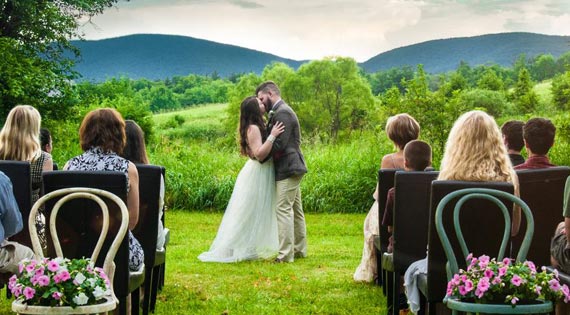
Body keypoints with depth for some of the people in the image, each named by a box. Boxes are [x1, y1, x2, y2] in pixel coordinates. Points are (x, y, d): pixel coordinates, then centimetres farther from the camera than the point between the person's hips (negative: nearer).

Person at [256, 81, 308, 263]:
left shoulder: (282, 113, -16)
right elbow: (275, 140, 16)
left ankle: (285, 254, -9)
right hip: (292, 168, 11)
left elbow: (279, 144, -22)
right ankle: (299, 249, 21)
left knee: (284, 210, -10)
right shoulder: (281, 111, 17)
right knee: (295, 211, 14)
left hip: (287, 169, -11)